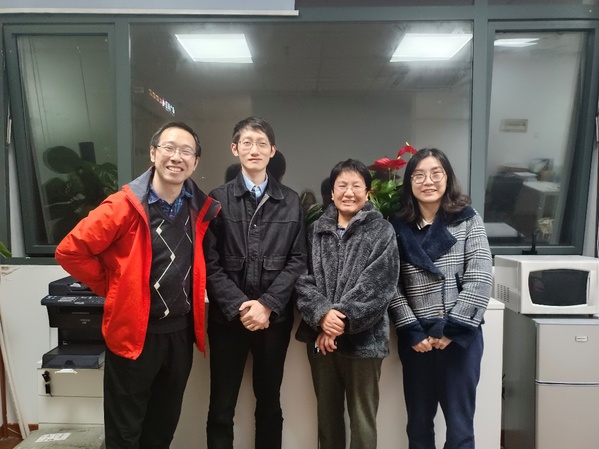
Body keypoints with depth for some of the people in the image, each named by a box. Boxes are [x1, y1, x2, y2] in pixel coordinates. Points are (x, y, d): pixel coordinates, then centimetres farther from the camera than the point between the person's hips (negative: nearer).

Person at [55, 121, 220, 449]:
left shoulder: (201, 209, -2)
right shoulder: (124, 206, -15)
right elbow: (69, 251, -13)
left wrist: (191, 296, 5)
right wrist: (112, 290, -6)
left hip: (181, 331, 5)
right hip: (134, 332, -4)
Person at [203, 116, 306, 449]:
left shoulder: (291, 202, 5)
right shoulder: (218, 199, 1)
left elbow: (298, 260, -1)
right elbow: (210, 263, -4)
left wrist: (267, 304, -11)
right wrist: (239, 305, -15)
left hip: (275, 316, 1)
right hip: (228, 317, -1)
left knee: (270, 403, 16)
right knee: (222, 407, 10)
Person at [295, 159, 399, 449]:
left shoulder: (382, 231, -3)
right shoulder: (316, 230, 7)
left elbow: (380, 284, -12)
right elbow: (303, 278, 0)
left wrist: (343, 320, -17)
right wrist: (322, 314, -17)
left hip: (363, 338, -3)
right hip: (320, 336, 3)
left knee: (362, 418, 11)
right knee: (327, 412, 18)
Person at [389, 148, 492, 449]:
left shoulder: (468, 221, 0)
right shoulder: (399, 228, 3)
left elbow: (479, 281, -7)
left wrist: (450, 329, -12)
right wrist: (412, 331, -9)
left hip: (460, 336, -1)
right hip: (415, 338, 2)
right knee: (418, 423, 15)